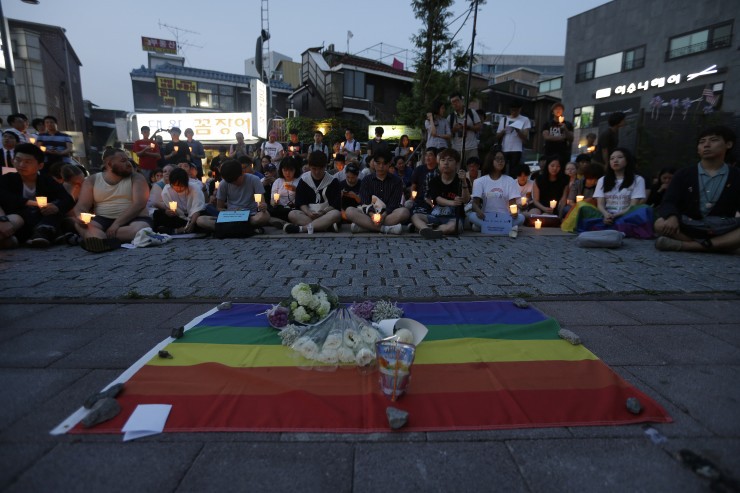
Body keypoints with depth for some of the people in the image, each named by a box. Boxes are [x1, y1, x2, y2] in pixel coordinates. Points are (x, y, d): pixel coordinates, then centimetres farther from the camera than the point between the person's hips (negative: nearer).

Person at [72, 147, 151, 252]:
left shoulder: (136, 178, 3)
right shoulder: (92, 180, 10)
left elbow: (139, 204, -11)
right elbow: (82, 205, 3)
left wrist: (117, 223, -23)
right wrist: (80, 216, -23)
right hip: (103, 220, 2)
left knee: (140, 229, -36)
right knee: (80, 224, -27)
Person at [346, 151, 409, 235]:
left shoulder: (397, 181, 10)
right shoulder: (366, 180, 12)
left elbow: (394, 203, -3)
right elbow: (365, 202, 0)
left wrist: (384, 215, -24)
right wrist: (372, 215, -23)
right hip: (370, 214, 1)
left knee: (404, 211, -32)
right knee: (350, 211, -26)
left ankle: (364, 225, -33)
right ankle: (386, 229, -34)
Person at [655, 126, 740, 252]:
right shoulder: (683, 174, 7)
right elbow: (668, 202, -5)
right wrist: (672, 217, -30)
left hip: (723, 231, 0)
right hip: (688, 230, 0)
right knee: (661, 224, -32)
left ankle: (685, 245, -36)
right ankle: (719, 245, -28)